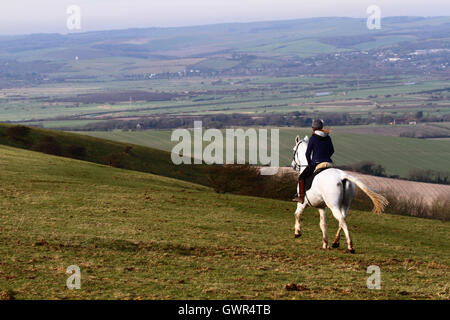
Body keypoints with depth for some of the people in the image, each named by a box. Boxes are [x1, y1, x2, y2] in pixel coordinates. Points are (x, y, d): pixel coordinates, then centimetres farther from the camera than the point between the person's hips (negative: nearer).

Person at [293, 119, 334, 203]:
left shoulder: (313, 138, -10)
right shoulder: (327, 137, 5)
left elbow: (307, 154, -6)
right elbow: (332, 151, 16)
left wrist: (310, 163, 9)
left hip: (316, 164, -5)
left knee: (301, 177, 8)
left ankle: (301, 197, 4)